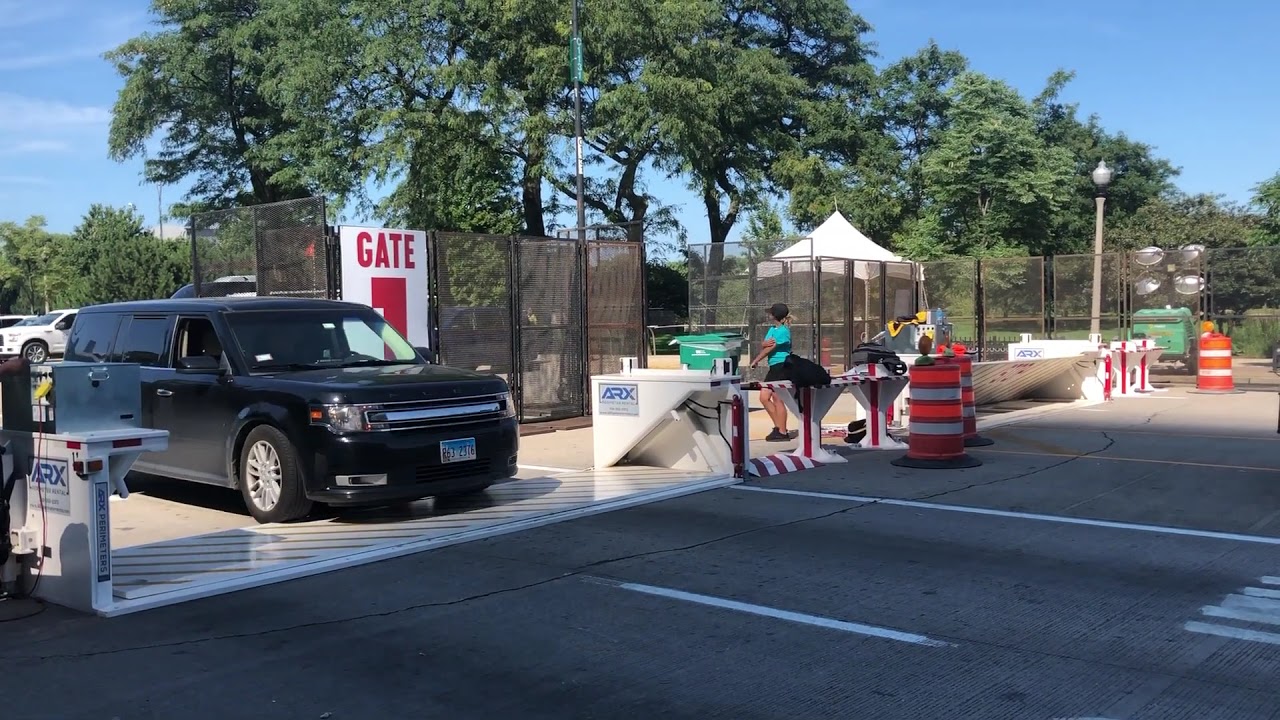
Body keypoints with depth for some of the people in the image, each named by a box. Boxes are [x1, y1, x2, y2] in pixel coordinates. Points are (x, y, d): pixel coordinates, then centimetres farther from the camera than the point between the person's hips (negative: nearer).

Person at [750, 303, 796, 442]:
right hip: (773, 367, 9)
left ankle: (782, 432, 1)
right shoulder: (772, 329, 15)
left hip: (782, 366, -9)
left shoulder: (783, 331, -13)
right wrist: (765, 343, -19)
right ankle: (779, 427, 17)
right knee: (764, 397, 8)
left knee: (777, 398, -6)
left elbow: (769, 349, -12)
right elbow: (763, 345, 5)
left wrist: (755, 361, -3)